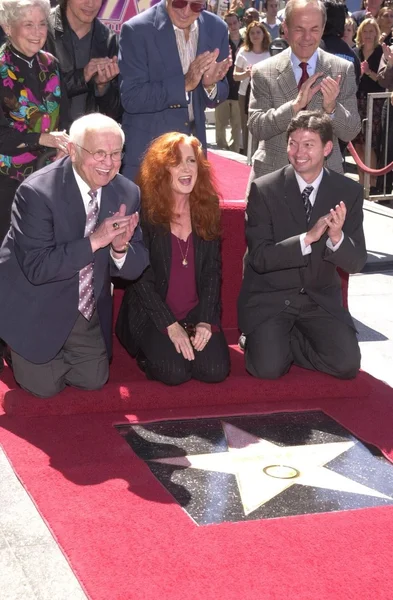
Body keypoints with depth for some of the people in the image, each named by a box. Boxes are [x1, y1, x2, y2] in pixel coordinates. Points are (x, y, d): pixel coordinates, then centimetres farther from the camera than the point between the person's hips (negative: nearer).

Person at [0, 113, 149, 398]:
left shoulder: (127, 193, -10)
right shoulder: (37, 192, -26)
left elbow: (135, 268, -6)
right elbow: (36, 267, -30)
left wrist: (120, 248, -29)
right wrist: (94, 240, -36)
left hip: (88, 310, 5)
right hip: (36, 311, -5)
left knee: (93, 380, 8)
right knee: (46, 386, 0)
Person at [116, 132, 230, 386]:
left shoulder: (208, 207, 3)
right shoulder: (144, 212, -10)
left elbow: (213, 270, 3)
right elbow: (140, 276, -10)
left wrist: (206, 320, -8)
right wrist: (170, 325, -15)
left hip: (198, 312, 3)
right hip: (152, 313, -3)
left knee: (215, 370, -20)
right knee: (175, 372, -24)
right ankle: (148, 350, 9)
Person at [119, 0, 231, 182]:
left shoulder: (216, 28, 0)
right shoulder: (136, 30, -14)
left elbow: (216, 98, 6)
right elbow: (130, 98, -19)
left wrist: (210, 84, -17)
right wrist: (184, 83, -28)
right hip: (146, 149, -4)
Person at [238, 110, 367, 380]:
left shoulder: (349, 191, -4)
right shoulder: (264, 189, -11)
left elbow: (356, 263, -6)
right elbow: (259, 258, -17)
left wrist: (337, 237, -28)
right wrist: (308, 238, -31)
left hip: (321, 299, 3)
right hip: (269, 298, -3)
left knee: (347, 365, -17)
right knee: (269, 368, -23)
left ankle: (282, 340, 10)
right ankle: (258, 340, 13)